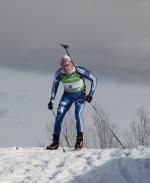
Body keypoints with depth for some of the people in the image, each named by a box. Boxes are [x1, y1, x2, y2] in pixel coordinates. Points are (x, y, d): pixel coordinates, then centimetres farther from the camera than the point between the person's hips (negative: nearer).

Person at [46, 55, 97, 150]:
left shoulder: (79, 71, -25)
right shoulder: (59, 73, -15)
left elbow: (94, 79, -14)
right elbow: (55, 85, 3)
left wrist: (91, 94, -18)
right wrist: (52, 100, -1)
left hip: (80, 95, -3)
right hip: (67, 95, 3)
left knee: (78, 114, -25)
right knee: (59, 116, -9)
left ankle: (80, 140, -18)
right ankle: (55, 142, 0)